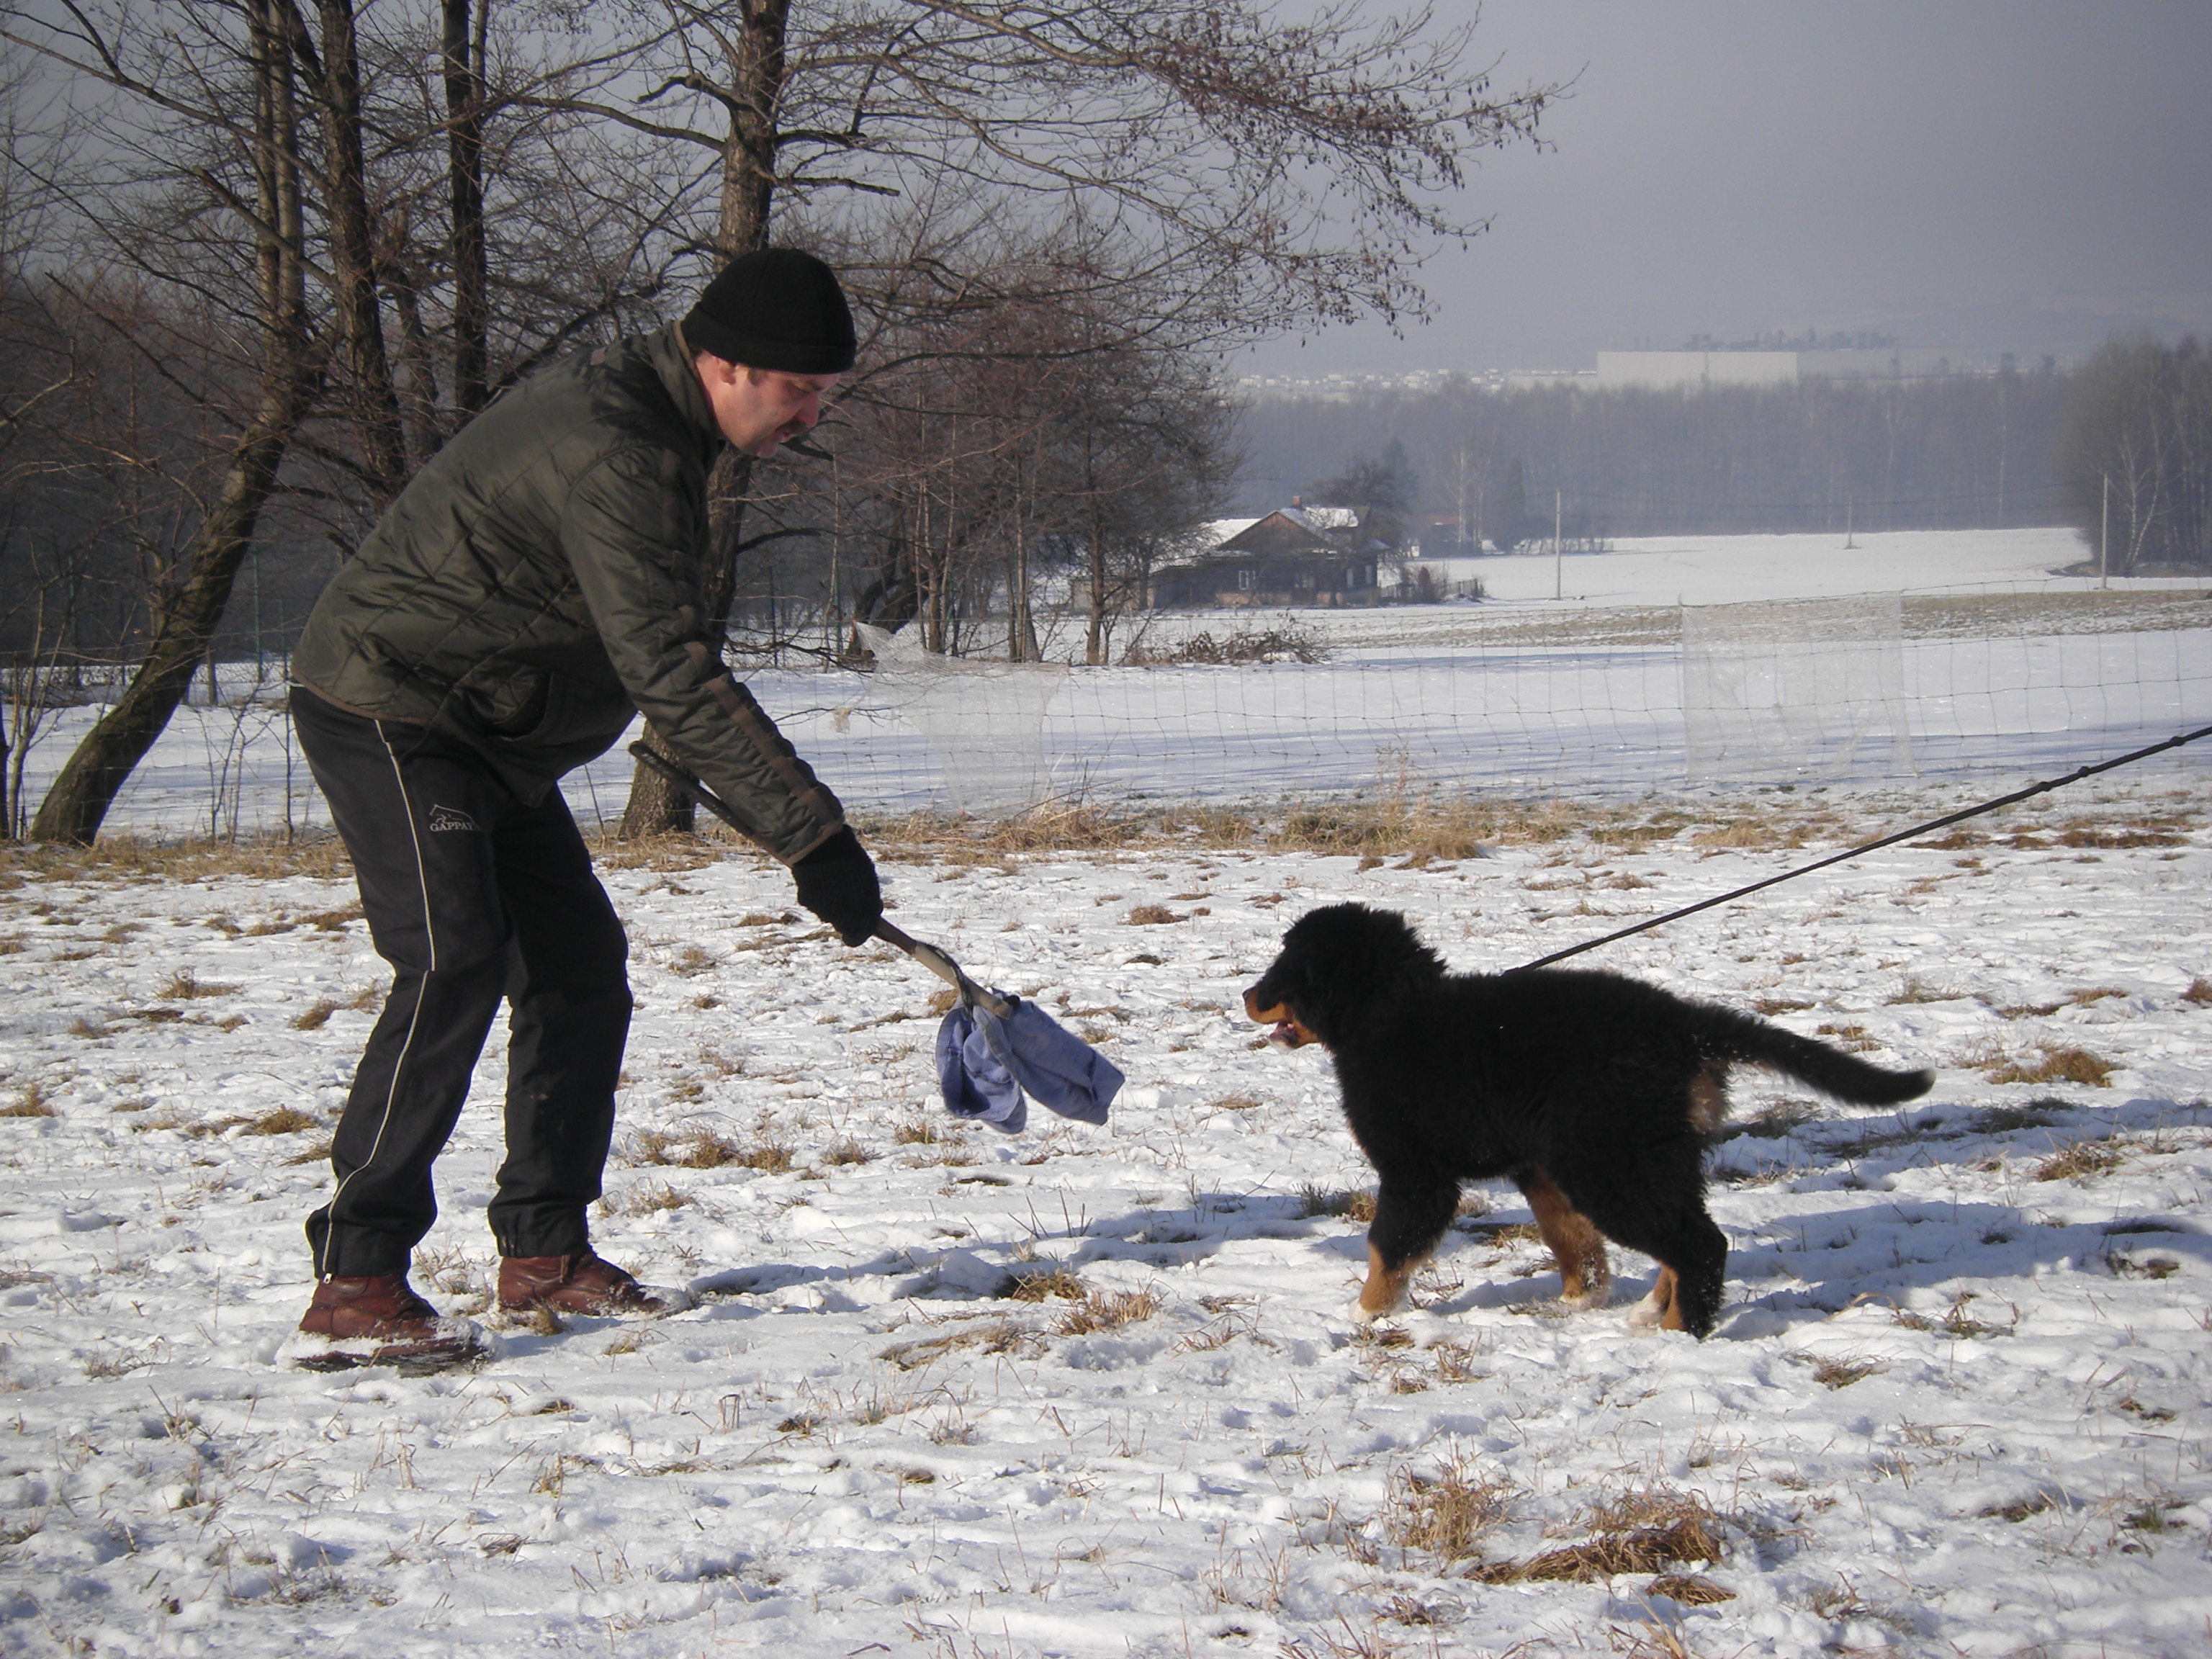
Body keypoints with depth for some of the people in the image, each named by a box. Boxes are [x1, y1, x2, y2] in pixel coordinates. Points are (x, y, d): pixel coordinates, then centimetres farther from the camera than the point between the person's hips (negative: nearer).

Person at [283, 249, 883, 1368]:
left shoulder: (641, 405, 8)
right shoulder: (612, 452, -27)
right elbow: (674, 676, -33)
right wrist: (810, 833, -33)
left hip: (492, 732, 11)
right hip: (388, 709, -11)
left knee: (579, 967, 9)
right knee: (454, 967, -22)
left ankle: (543, 1250, 19)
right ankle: (353, 1286, -22)